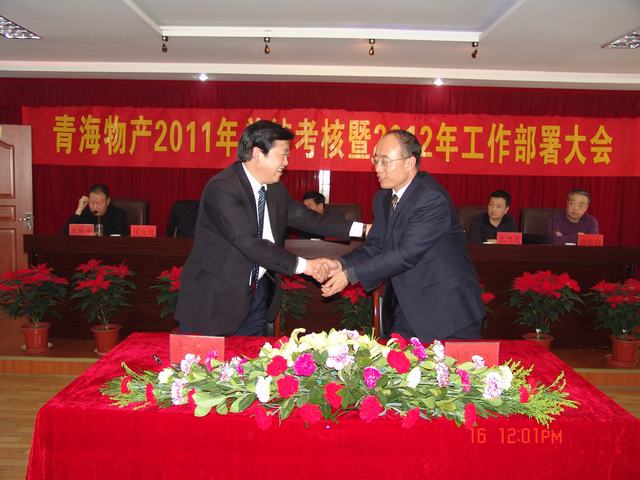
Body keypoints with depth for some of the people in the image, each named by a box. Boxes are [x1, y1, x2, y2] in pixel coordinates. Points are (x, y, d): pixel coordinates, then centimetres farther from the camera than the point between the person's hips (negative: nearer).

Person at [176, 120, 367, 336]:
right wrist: (303, 265, -24)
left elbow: (306, 218, 10)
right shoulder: (221, 189, -21)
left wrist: (361, 229, 3)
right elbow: (249, 244, -27)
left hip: (258, 294, 7)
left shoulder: (275, 189, 4)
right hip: (216, 298, -7)